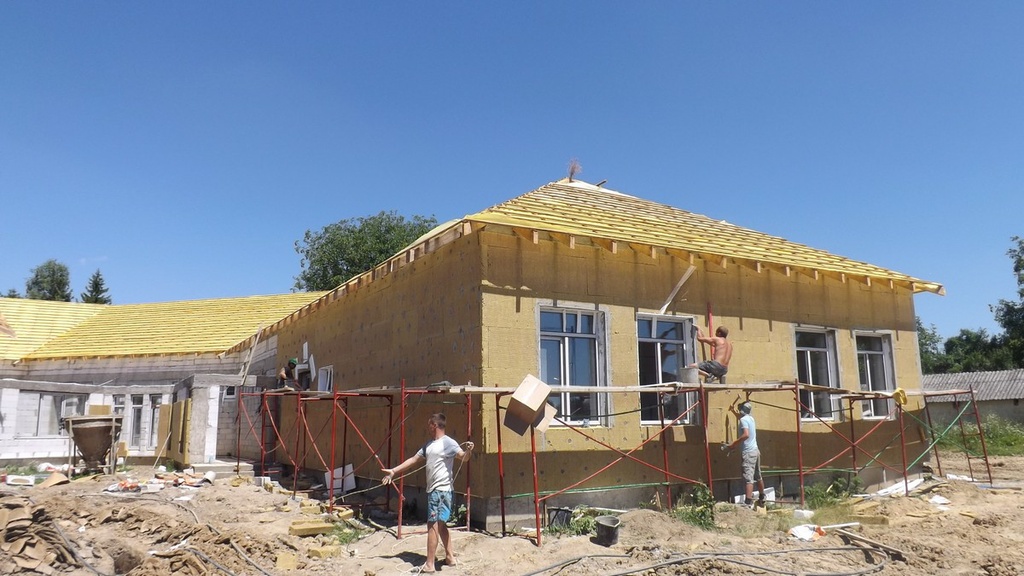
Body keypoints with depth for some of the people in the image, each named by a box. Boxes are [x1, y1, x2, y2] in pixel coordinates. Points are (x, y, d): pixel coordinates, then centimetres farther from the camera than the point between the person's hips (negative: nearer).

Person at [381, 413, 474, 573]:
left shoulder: (447, 442, -13)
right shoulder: (429, 444, 16)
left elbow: (463, 457, -24)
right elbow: (414, 459, 20)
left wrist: (468, 451, -46)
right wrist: (394, 471, 18)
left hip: (442, 490, -10)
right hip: (433, 490, 10)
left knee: (433, 525, -8)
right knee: (440, 524, 16)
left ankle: (429, 565, -3)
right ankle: (450, 557, 26)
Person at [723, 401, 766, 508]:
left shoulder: (743, 420, -13)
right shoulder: (750, 418, 14)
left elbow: (746, 435, -27)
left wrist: (733, 443, -23)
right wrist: (733, 410, 42)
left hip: (748, 452, -9)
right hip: (756, 450, 9)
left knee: (748, 478, -15)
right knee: (758, 476, 20)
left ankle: (748, 502, -21)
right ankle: (762, 499, 34)